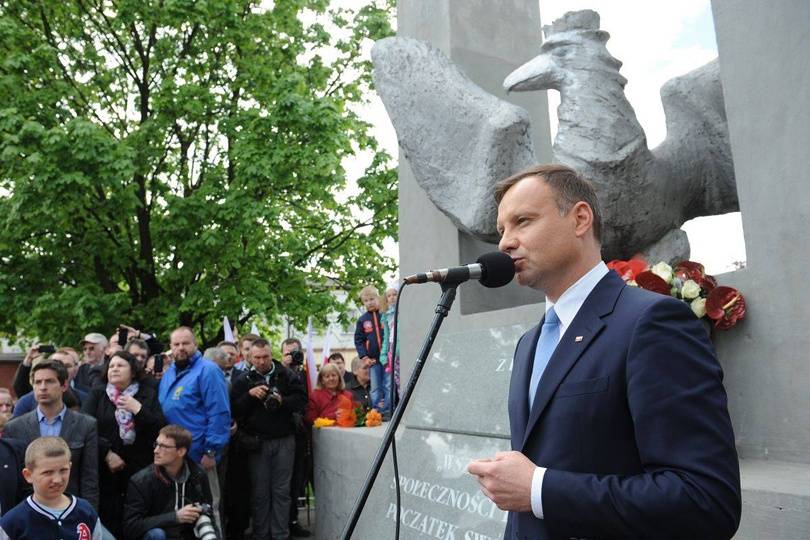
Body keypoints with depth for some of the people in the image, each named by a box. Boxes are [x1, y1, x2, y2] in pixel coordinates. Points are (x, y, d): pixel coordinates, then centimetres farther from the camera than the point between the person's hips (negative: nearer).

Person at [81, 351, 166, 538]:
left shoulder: (148, 394, 7)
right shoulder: (97, 394, 9)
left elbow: (161, 429, -1)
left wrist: (138, 409, -11)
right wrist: (107, 453, -11)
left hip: (140, 472, 0)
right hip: (106, 472, 0)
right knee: (107, 524, 0)